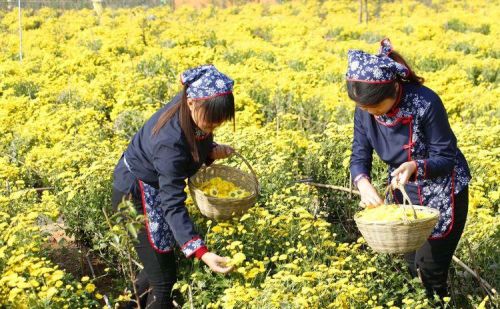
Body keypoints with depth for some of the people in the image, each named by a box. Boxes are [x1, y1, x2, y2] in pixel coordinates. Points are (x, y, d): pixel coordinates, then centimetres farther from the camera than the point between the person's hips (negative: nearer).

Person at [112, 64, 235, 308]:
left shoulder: (197, 110, -16)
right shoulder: (169, 142, -38)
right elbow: (172, 204, -38)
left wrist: (212, 151, -14)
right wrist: (200, 251, -48)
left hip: (154, 187, 9)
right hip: (139, 196, -8)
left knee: (159, 266, 21)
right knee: (163, 279, -3)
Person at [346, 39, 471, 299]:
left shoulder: (425, 102, -29)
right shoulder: (365, 108, -14)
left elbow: (445, 158, -20)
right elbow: (359, 157, -9)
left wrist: (415, 166, -40)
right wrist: (363, 182, -31)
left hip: (442, 194, -5)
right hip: (405, 192, 5)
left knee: (429, 270, -4)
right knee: (411, 268, 10)